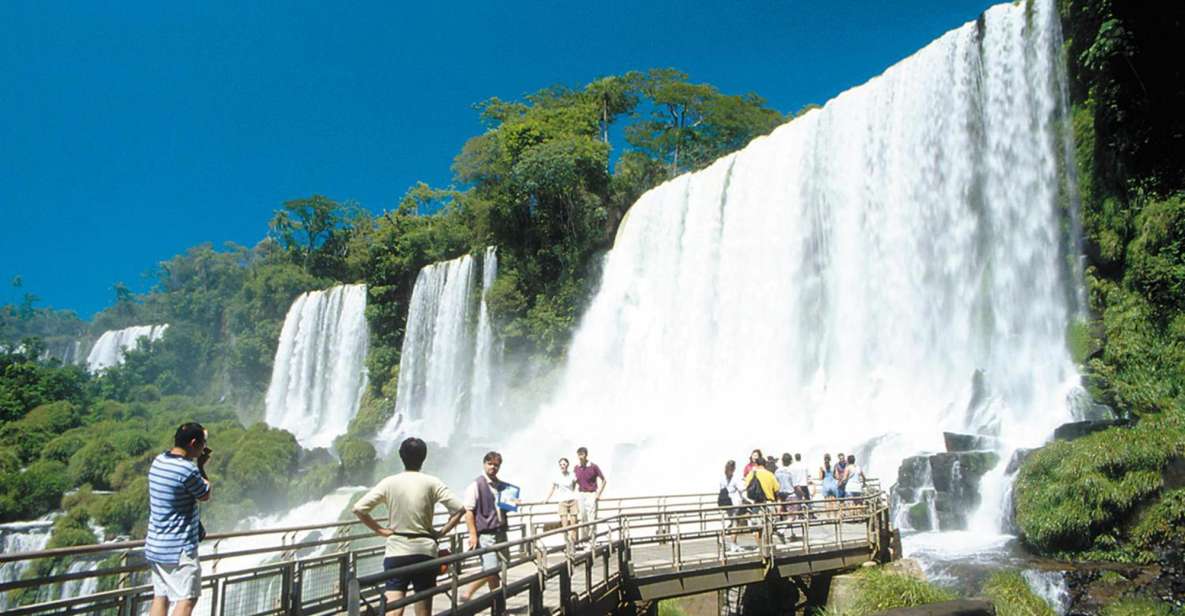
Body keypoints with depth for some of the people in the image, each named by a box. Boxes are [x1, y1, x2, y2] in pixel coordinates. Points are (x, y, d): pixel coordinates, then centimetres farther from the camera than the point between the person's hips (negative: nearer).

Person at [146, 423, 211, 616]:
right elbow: (205, 496, -5)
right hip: (179, 549, -9)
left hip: (155, 545, 9)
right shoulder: (187, 469, -22)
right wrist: (201, 467, 4)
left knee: (160, 597, 12)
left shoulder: (158, 461, 4)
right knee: (187, 599, -3)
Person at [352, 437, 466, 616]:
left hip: (396, 550, 0)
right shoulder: (432, 483, -2)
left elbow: (358, 508, -7)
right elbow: (459, 508, -8)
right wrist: (442, 532, 2)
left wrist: (381, 530, 1)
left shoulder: (389, 483, -1)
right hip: (425, 550, 0)